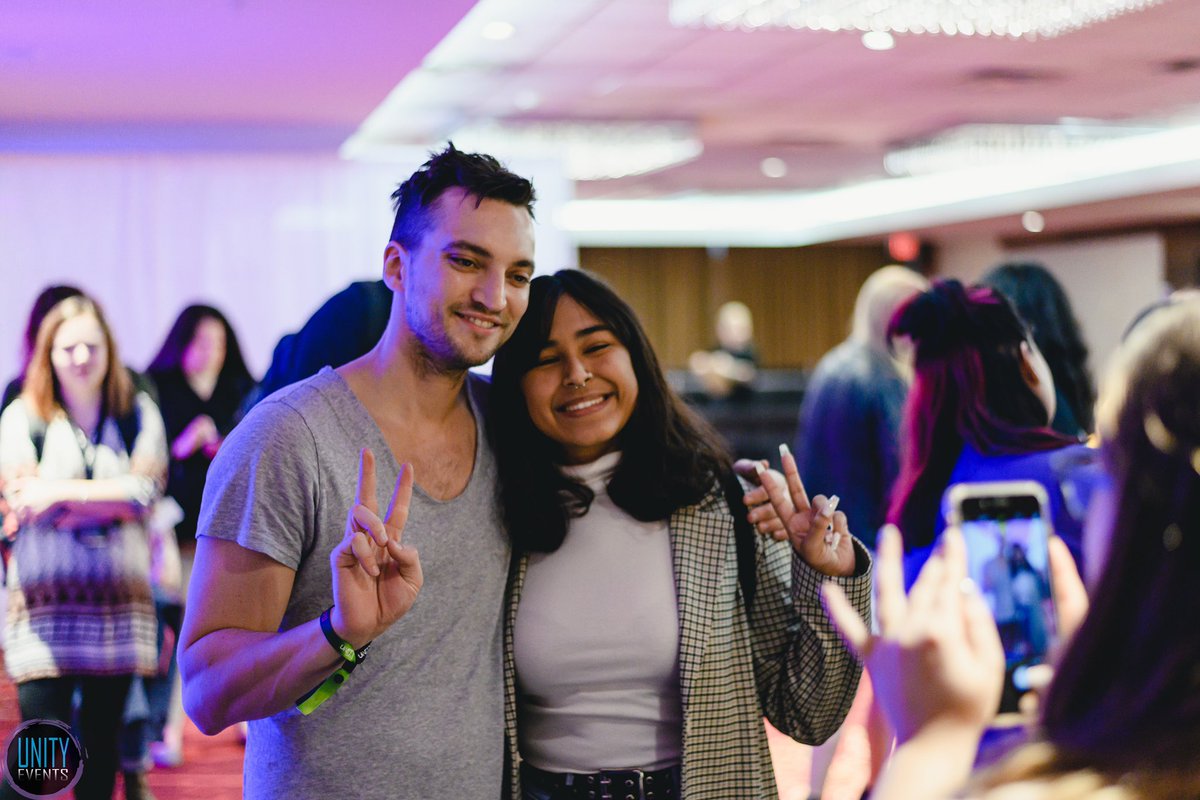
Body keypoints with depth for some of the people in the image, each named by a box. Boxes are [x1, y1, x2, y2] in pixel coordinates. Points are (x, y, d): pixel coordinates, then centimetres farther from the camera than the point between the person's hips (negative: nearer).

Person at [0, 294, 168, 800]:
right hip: (45, 598, -2)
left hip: (119, 597, 2)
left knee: (103, 742, 10)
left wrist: (60, 493, -10)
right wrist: (110, 498, -10)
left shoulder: (138, 416, 7)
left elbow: (145, 491, -7)